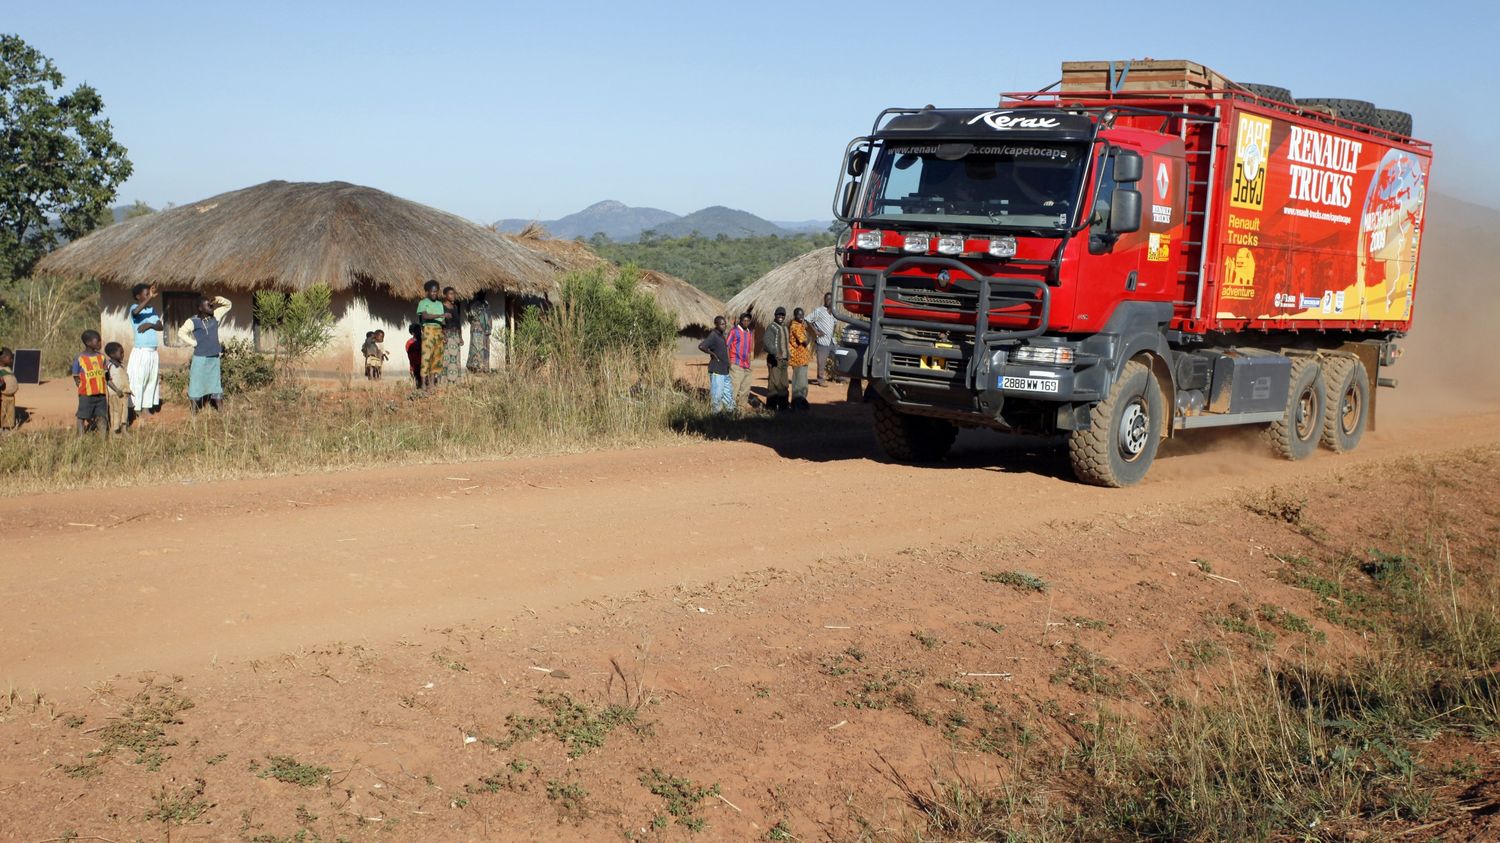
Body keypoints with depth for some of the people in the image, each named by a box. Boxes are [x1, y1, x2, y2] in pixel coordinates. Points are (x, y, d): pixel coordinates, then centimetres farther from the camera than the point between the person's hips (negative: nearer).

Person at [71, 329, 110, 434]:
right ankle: (80, 437, 7)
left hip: (101, 394, 4)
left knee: (102, 416, 4)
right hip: (86, 394, -4)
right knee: (82, 417, 1)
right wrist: (83, 386, -10)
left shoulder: (101, 357, 9)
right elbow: (76, 377, 0)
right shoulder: (79, 359, -5)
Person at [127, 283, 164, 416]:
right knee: (138, 381, -5)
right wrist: (150, 297, -34)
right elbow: (136, 312, -32)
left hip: (153, 352, 7)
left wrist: (150, 325, -13)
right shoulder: (134, 308, -6)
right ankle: (137, 410, -1)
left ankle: (146, 408, 17)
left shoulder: (152, 310, 13)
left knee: (152, 380, 10)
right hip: (140, 351, -7)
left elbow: (161, 327, 7)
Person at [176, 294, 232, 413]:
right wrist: (195, 343, -13)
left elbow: (228, 304, 15)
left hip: (214, 358, 5)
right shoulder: (193, 321, -9)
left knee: (217, 386, 9)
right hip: (200, 358, -5)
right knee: (196, 386, 1)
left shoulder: (215, 317, 7)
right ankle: (194, 414, 7)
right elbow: (181, 333, -16)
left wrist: (217, 299, -3)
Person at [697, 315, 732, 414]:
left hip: (724, 370, 9)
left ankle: (730, 410, 24)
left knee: (728, 391, 15)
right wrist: (712, 354, -19)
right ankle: (716, 412, 3)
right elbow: (701, 346, -28)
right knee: (716, 393, -4)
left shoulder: (721, 334, 12)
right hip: (716, 370, -9)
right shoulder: (713, 335, -15)